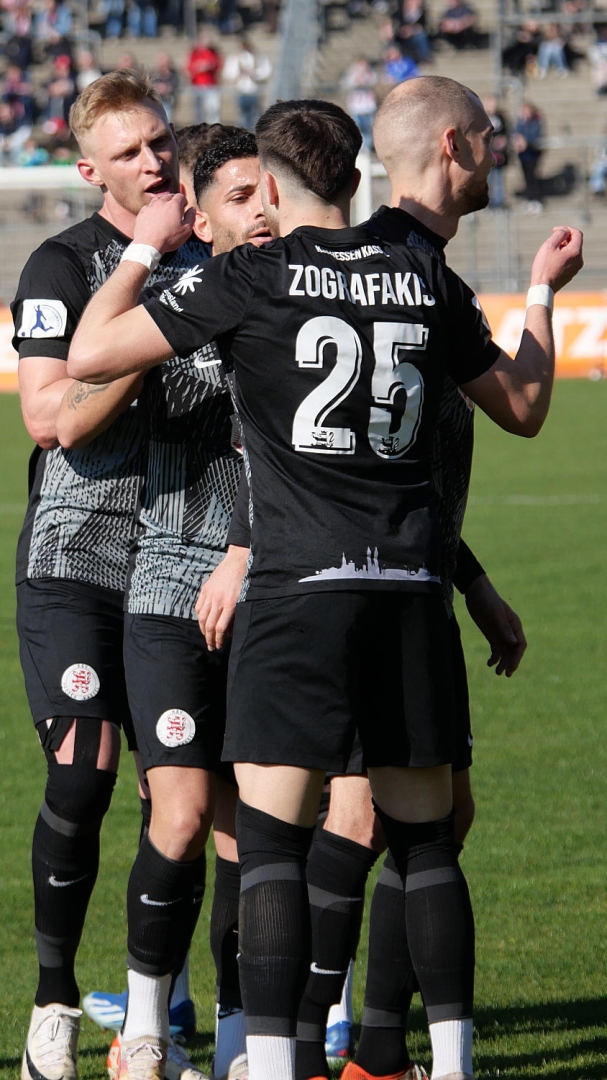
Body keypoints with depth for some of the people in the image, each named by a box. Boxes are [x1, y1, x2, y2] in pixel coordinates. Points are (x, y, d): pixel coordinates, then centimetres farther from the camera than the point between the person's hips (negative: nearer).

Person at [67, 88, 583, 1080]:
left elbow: (89, 356, -1)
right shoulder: (425, 278, 10)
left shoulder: (251, 277, -2)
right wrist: (542, 292, 37)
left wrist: (145, 249, 14)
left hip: (299, 588, -4)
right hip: (411, 588, 4)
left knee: (271, 839, -3)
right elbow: (524, 407, 22)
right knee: (424, 840, 12)